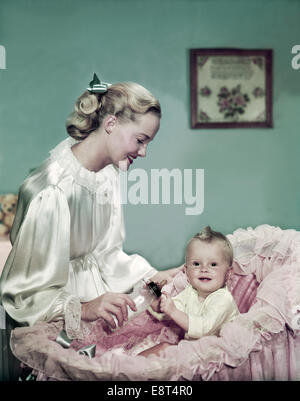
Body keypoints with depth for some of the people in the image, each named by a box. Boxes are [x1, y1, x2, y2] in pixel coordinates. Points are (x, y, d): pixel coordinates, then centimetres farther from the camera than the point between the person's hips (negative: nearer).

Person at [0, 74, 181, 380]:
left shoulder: (109, 173, -2)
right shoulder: (52, 193, -29)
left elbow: (106, 252, 7)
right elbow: (25, 291, -22)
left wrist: (154, 276, -1)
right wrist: (84, 309, -33)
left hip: (93, 293, 7)